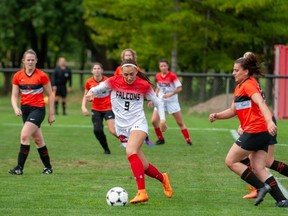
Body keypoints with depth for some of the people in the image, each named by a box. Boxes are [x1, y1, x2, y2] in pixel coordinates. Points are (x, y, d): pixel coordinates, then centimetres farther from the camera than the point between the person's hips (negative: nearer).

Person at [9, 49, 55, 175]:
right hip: (25, 109, 5)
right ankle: (48, 167, 24)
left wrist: (51, 114, -2)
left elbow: (50, 95, -1)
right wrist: (16, 108, -16)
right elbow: (14, 95, 3)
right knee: (38, 139, 12)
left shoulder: (42, 76, -9)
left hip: (38, 109, -5)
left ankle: (19, 168, -16)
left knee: (24, 136, -18)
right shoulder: (18, 76, 2)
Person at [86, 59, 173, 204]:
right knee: (143, 166, 4)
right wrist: (91, 92, -29)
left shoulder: (144, 85, -3)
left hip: (138, 123, -3)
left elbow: (157, 102, 8)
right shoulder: (114, 82, -2)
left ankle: (142, 192, -37)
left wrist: (162, 119, -5)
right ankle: (163, 178, 37)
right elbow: (97, 88, -6)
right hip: (122, 127, 3)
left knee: (130, 151, -32)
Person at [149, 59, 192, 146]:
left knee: (180, 122, -1)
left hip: (172, 101, -4)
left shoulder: (172, 75, -13)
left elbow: (179, 88, -13)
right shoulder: (158, 76, 2)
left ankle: (188, 141, 7)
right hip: (161, 101, 4)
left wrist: (170, 94, -24)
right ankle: (160, 139, 9)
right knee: (154, 120, -8)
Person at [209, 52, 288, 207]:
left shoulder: (249, 84, -8)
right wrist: (216, 116, 11)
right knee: (258, 169, 5)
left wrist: (269, 121, -39)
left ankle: (261, 187, -6)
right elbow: (233, 110, 27)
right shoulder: (239, 87, 21)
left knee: (231, 161, -1)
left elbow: (261, 103, -24)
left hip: (254, 131, -9)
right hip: (262, 132, 9)